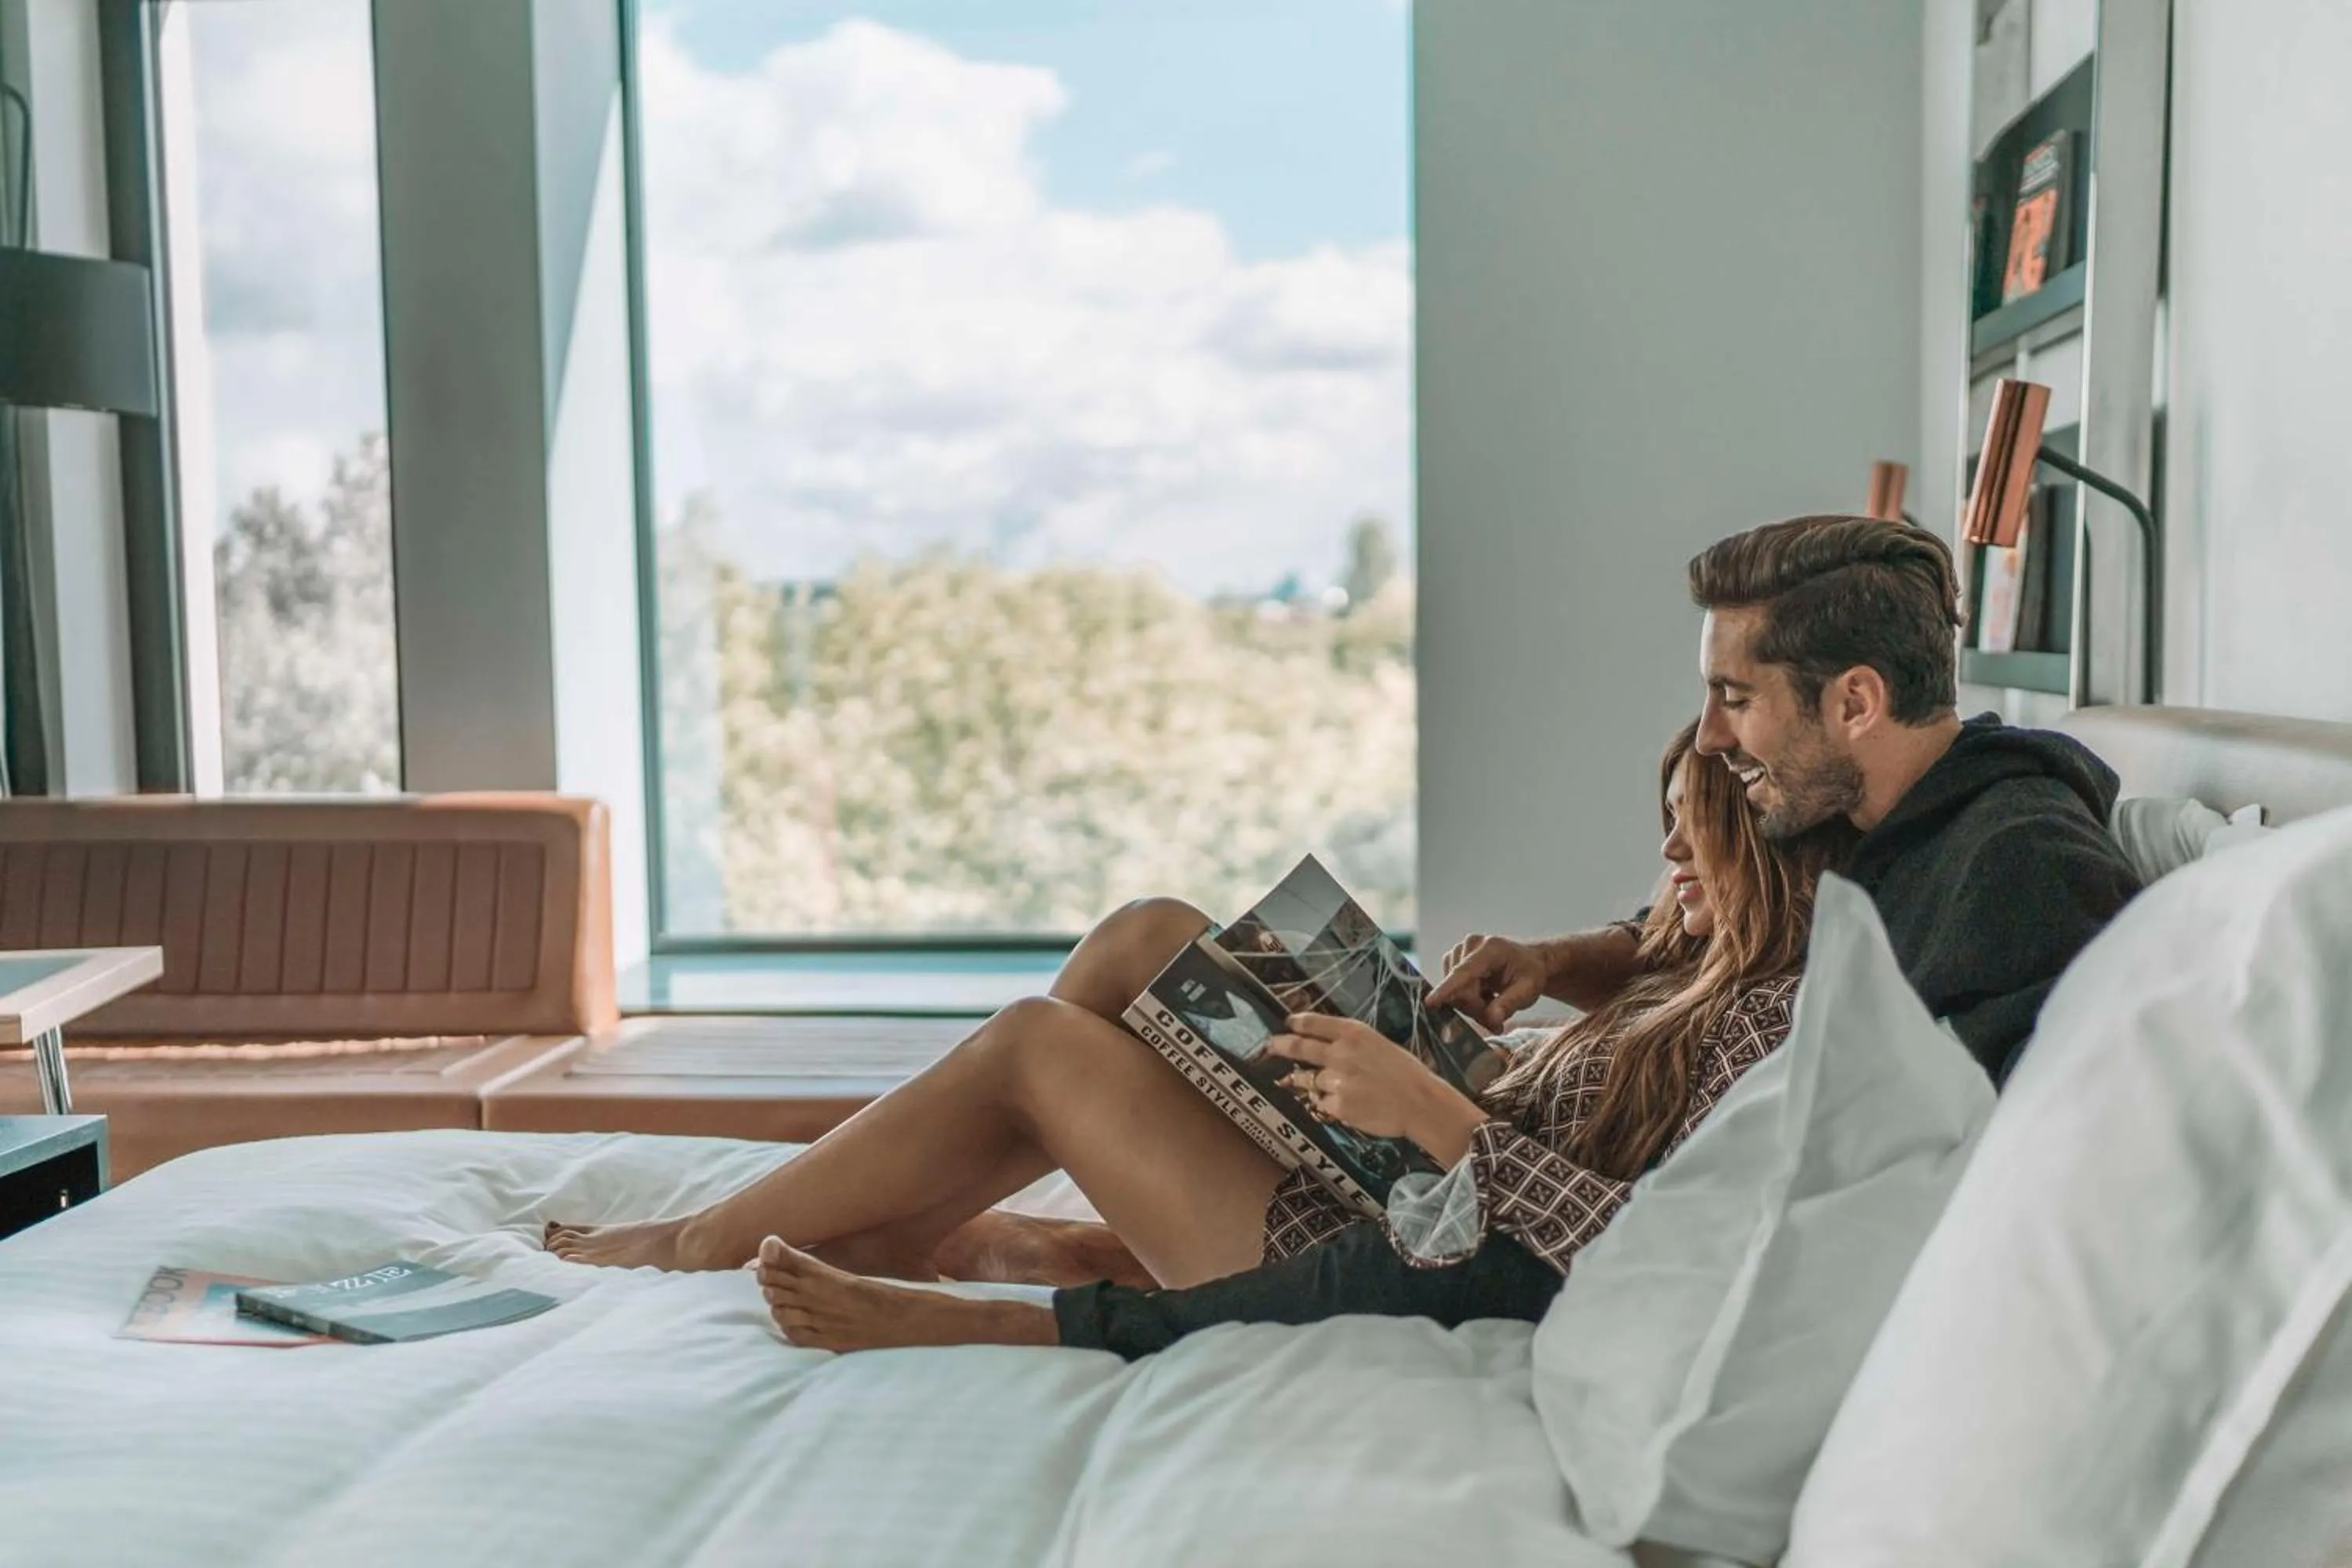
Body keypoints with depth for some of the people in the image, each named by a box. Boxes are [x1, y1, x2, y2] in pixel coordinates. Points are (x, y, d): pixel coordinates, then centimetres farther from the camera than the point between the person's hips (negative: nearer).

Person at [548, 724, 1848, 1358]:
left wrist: (1435, 1112, -26)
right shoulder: (1708, 975, 12)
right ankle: (887, 1236, 14)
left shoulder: (1771, 1023, -16)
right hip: (1382, 1200, 9)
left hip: (1405, 1271, -9)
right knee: (1148, 937, 7)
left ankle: (700, 1241, 15)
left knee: (1034, 1044, -4)